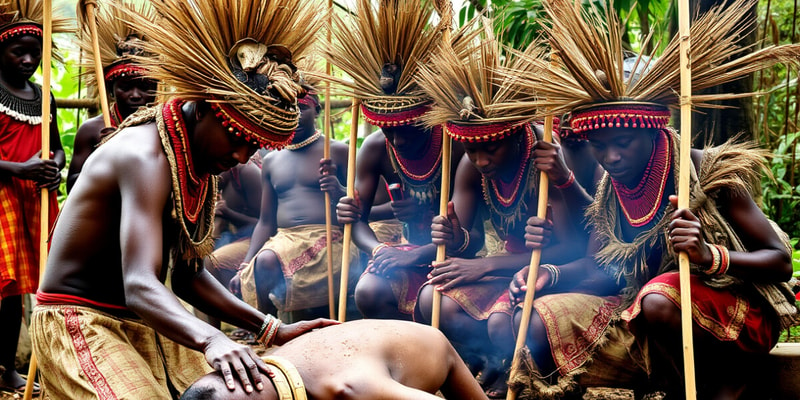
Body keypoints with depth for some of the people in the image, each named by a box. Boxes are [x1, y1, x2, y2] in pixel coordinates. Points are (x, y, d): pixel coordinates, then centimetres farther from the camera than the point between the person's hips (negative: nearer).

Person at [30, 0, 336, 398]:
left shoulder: (199, 164, 5)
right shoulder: (145, 158, -24)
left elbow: (187, 277, 9)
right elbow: (140, 286, -36)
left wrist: (273, 330, 1)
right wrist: (210, 339, -53)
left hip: (142, 322, 9)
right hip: (80, 321, -9)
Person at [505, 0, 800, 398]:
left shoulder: (712, 172, -15)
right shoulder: (611, 189, 2)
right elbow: (595, 266, 10)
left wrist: (710, 255, -35)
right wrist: (552, 274, -12)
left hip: (735, 313, -6)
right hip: (638, 311, 6)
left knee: (658, 300, -39)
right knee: (535, 322, -10)